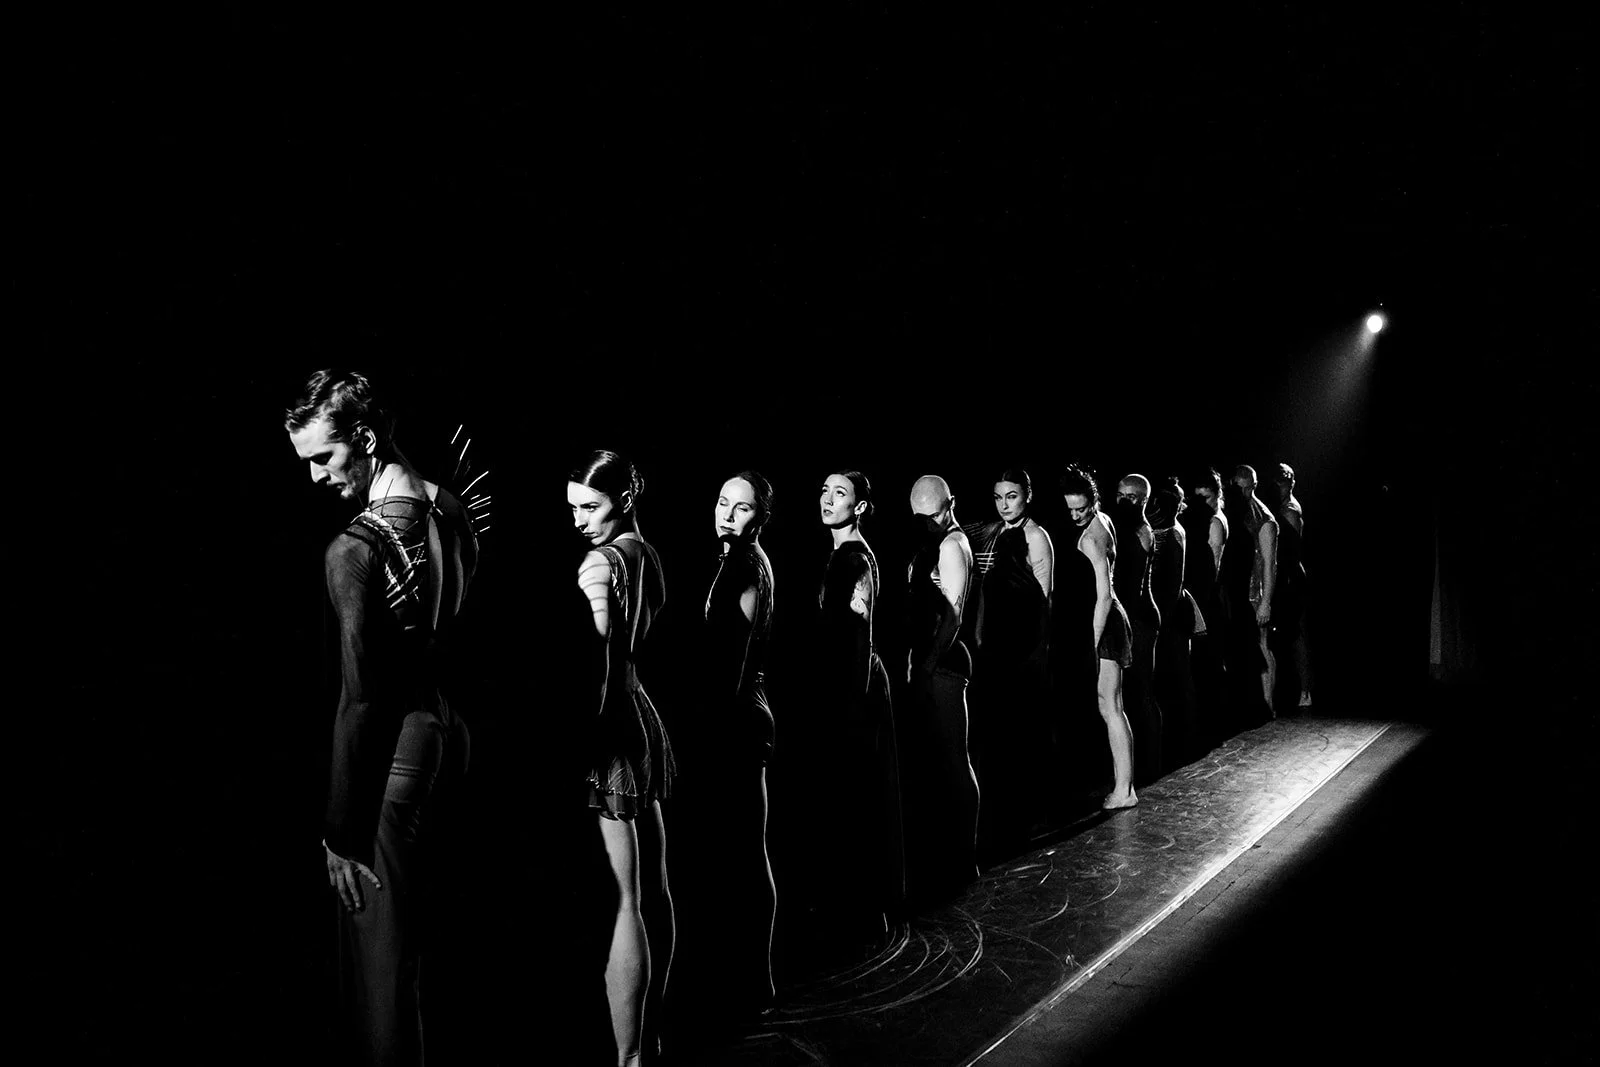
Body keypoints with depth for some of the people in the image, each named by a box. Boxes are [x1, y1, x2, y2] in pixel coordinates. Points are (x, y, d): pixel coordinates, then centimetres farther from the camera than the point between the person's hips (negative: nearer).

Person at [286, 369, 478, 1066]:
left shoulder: (355, 549, -20)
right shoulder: (453, 512, 4)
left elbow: (360, 700, -20)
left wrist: (340, 831, -15)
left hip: (396, 754, -8)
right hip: (448, 730, 9)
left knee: (378, 953, 6)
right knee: (414, 942, 22)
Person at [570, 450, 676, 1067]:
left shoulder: (601, 562, -14)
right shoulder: (647, 554, 12)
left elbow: (597, 664, -19)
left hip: (609, 722, -10)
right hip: (642, 715, 10)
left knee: (621, 900, -4)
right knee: (651, 887, 15)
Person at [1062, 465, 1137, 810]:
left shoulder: (1091, 538, -18)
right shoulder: (1104, 522, 12)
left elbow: (1103, 596, -22)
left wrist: (1092, 643, -21)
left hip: (1104, 625, -10)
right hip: (1110, 619, 10)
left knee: (1110, 707, -7)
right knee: (1110, 706, 13)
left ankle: (1124, 790, -3)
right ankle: (1120, 781, 20)